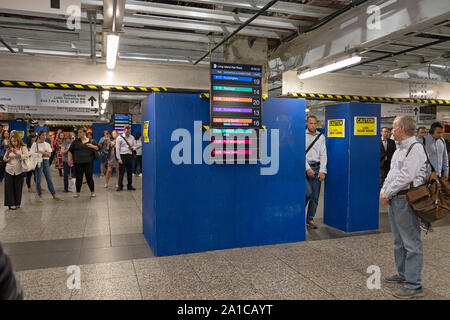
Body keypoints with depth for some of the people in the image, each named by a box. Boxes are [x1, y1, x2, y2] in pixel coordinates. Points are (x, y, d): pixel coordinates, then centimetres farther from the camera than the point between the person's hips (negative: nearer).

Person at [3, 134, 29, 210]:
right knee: (10, 187, 2)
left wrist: (17, 153, -24)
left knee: (18, 187, 3)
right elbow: (5, 159, 8)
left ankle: (17, 203, 16)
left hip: (19, 171, -2)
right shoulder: (9, 148, 9)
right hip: (9, 170, 2)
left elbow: (26, 156, -14)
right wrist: (7, 153, -10)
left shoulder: (23, 148, 1)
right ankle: (11, 203, 9)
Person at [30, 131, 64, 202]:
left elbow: (49, 154, 0)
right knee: (38, 180, 3)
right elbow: (32, 154, -7)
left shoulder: (47, 144, 9)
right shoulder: (35, 144, 0)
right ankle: (39, 195, 16)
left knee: (49, 179, 4)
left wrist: (41, 152, -14)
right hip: (38, 162, -3)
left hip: (46, 162, 3)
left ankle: (54, 195, 5)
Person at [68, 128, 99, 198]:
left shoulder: (91, 141, 6)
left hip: (88, 163, -1)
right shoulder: (75, 142, 7)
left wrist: (93, 146, -11)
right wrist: (69, 159, -2)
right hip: (78, 163, 1)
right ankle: (78, 193, 17)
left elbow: (97, 148, 9)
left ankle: (92, 192, 13)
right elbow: (70, 151, 8)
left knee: (89, 177, 0)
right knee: (78, 178, 6)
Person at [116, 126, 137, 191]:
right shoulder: (120, 138, -3)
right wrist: (119, 158, -11)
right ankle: (120, 186, 7)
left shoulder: (132, 137, 10)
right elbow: (117, 149, -5)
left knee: (130, 171, 8)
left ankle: (129, 185, 18)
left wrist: (132, 148, -7)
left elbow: (134, 146, 18)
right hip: (122, 156, -4)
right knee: (121, 172, -1)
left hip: (130, 156, 4)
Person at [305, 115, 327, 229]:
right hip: (304, 168, -3)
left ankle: (310, 220, 16)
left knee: (315, 197, 4)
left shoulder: (321, 137, 10)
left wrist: (322, 171, -5)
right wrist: (307, 168, -14)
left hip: (317, 168, 3)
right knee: (308, 193, -16)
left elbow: (323, 154, 5)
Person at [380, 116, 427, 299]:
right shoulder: (399, 149, 17)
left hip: (406, 199, -10)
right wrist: (383, 191, 5)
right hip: (394, 199, 10)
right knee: (399, 241, 19)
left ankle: (414, 286, 2)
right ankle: (403, 275, 33)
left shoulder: (415, 148, -13)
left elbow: (405, 177, -21)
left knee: (411, 243, -4)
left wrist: (387, 193, -13)